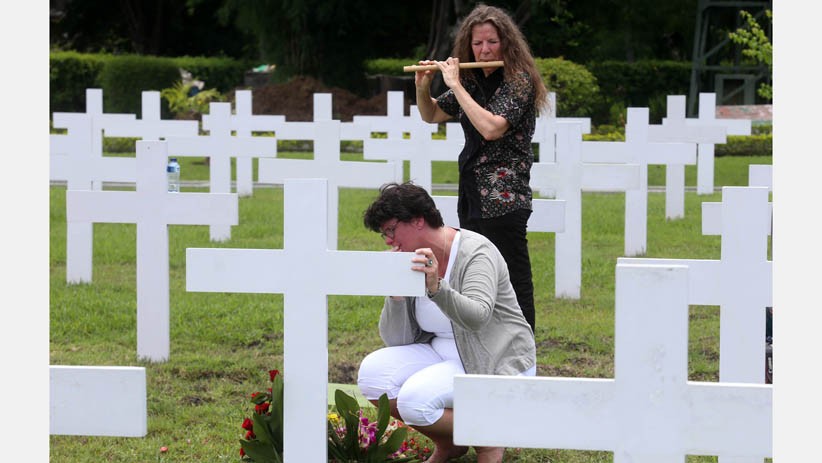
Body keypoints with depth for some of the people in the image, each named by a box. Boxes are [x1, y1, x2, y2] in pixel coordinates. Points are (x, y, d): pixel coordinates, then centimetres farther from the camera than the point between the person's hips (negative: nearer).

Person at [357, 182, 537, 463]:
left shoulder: (475, 252, -16)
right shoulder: (414, 261, 4)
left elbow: (477, 318, -33)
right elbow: (395, 341, 1)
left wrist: (436, 289, -49)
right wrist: (395, 293, -14)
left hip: (498, 366, -8)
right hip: (444, 356, 8)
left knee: (416, 400, -29)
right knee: (373, 372, -14)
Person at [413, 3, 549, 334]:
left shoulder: (518, 81, -10)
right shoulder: (472, 81, 12)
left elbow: (491, 128, -24)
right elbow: (431, 115, 22)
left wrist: (455, 85, -18)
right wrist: (423, 87, 2)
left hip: (504, 199, -9)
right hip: (472, 197, 9)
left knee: (513, 285, -8)